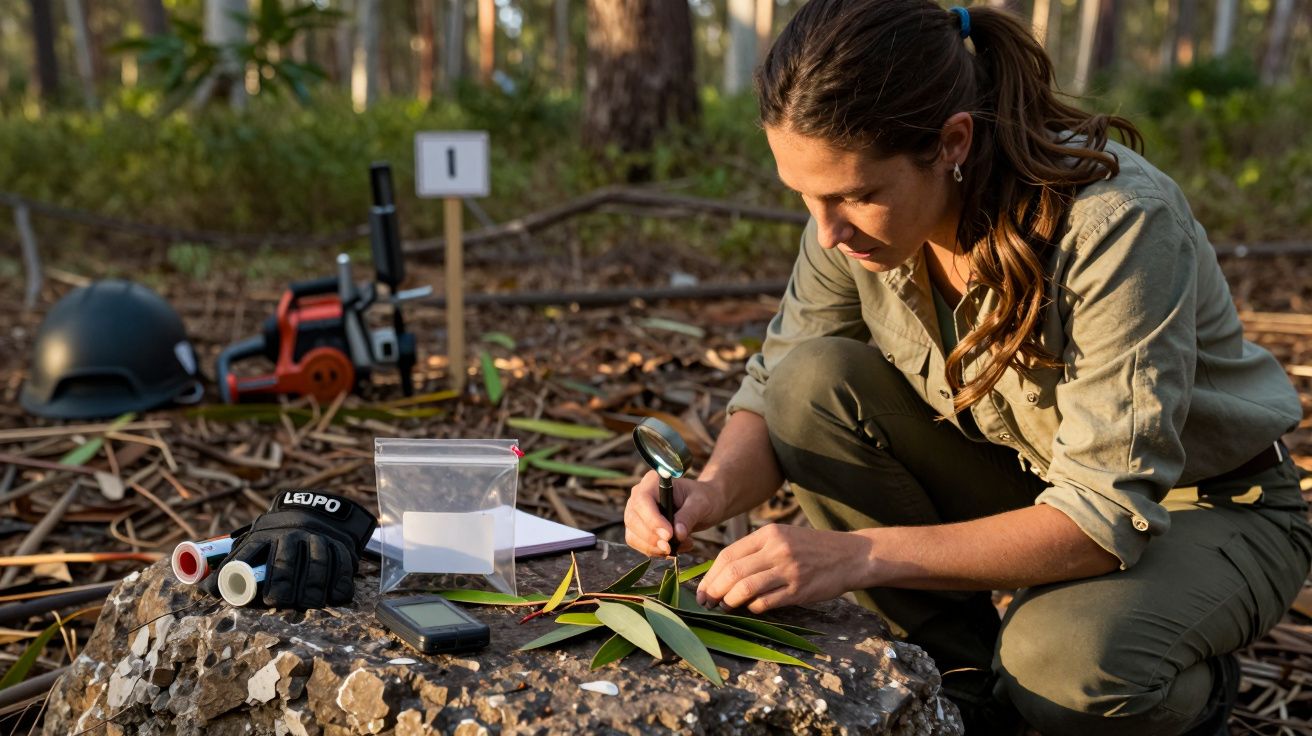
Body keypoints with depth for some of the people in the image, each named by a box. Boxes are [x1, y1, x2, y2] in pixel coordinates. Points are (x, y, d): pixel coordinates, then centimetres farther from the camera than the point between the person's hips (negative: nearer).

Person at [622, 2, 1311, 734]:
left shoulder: (1115, 223, -33)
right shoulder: (858, 206, -16)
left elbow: (1106, 515, -34)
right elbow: (777, 388, -7)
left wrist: (861, 554, -44)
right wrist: (715, 490, -29)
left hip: (1211, 507, -5)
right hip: (1025, 481, 5)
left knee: (1065, 663, -37)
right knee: (813, 382, -19)